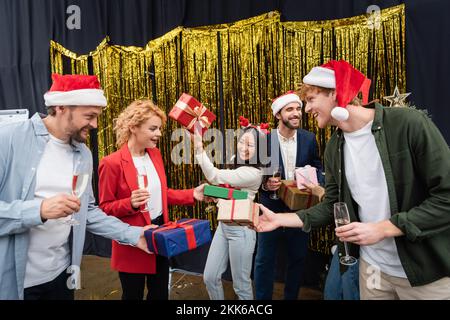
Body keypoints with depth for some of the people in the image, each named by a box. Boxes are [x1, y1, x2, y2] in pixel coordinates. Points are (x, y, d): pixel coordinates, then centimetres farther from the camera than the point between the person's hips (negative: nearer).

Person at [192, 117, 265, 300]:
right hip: (223, 225, 8)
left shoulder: (253, 173, -22)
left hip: (240, 229, -8)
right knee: (210, 277, 14)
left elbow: (214, 176, -26)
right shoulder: (237, 165, 5)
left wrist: (199, 147, -28)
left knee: (241, 285, 7)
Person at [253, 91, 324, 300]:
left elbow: (317, 167, 8)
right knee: (264, 260, 6)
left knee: (298, 258, 18)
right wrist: (264, 184, -21)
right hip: (271, 208, -3)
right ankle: (262, 298, 26)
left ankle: (291, 297, 39)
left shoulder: (309, 139, -1)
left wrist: (317, 184, -12)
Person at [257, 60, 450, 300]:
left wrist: (383, 228, -21)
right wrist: (280, 219, -2)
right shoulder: (334, 148, 3)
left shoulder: (408, 123, -16)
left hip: (427, 270, -5)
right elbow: (332, 206, 6)